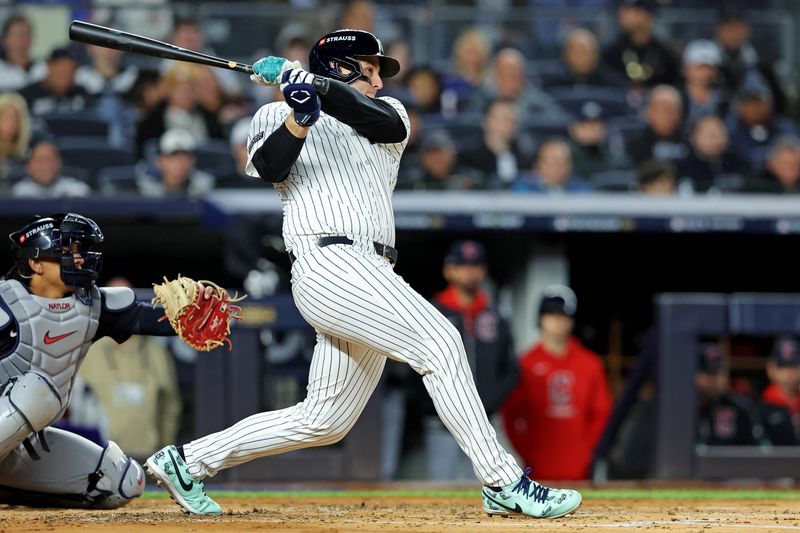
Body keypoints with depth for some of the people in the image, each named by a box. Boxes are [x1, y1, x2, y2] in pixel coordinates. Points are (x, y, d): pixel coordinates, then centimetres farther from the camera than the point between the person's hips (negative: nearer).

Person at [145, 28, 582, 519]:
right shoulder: (276, 116, 12)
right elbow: (268, 167, -9)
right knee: (439, 342, -21)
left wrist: (310, 82, -15)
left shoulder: (390, 115, 24)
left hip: (371, 278, 7)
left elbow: (380, 119, -2)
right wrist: (300, 116, -25)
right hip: (329, 262, -7)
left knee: (323, 422, 8)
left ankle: (189, 461, 19)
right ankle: (504, 484, -22)